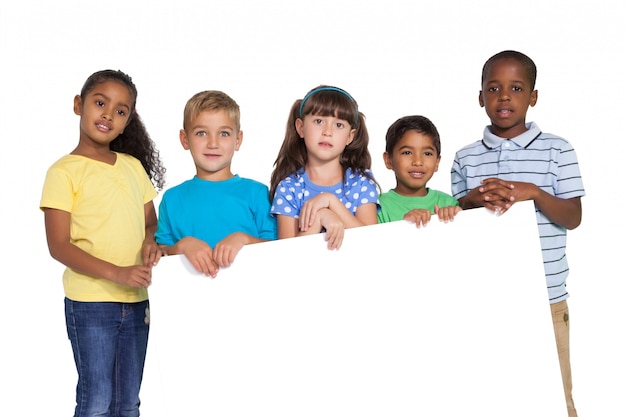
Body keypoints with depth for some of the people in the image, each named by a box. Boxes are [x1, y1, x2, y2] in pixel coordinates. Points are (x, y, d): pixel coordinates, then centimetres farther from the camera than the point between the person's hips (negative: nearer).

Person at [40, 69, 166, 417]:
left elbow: (150, 221, 18)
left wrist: (150, 241, -7)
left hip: (136, 301, 5)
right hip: (90, 303, -5)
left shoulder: (133, 166, 10)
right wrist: (116, 273, -23)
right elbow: (59, 246, -13)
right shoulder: (64, 171, -7)